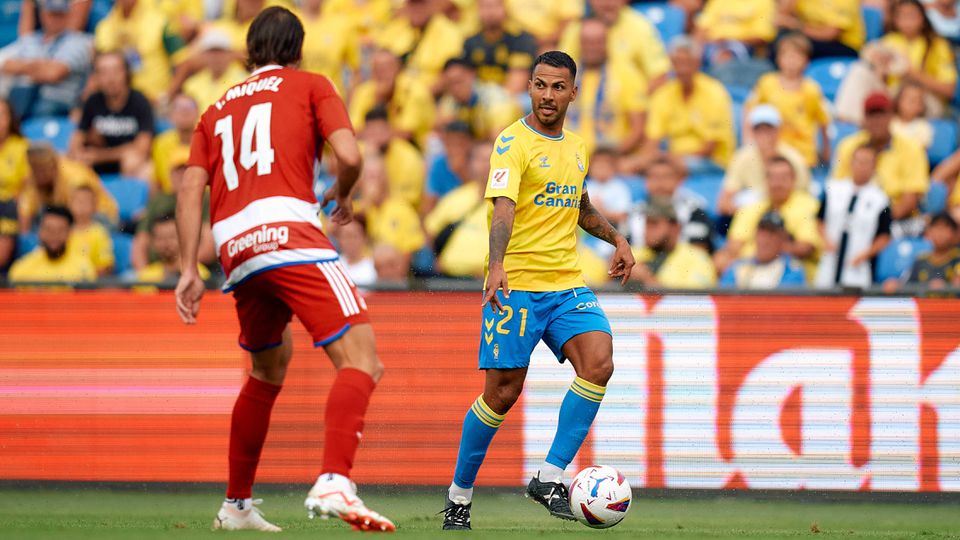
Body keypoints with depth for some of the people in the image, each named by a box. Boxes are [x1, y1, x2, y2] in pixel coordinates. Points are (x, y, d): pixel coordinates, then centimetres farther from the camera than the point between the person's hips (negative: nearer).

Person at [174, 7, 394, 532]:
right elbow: (349, 156, 0)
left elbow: (191, 187, 16)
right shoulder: (310, 86, 15)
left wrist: (188, 269, 12)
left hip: (234, 250, 6)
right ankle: (333, 483, -37)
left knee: (268, 370, 27)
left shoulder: (218, 109, 27)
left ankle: (236, 504, 31)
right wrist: (340, 194, 21)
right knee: (360, 360, -14)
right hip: (286, 229, -6)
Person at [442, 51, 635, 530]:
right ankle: (459, 496, 14)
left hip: (567, 284, 6)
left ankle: (550, 478, -11)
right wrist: (496, 266, -37)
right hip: (515, 285, -6)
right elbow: (503, 207, -23)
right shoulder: (513, 143, -8)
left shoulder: (576, 148, 15)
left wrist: (616, 238, 23)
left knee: (598, 363, -18)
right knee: (503, 393, -5)